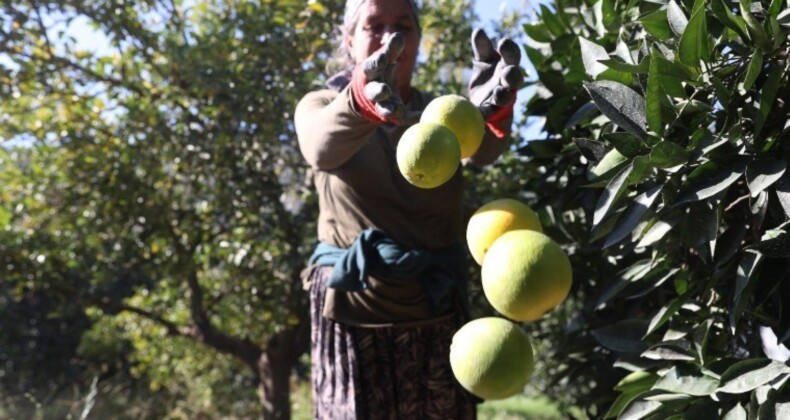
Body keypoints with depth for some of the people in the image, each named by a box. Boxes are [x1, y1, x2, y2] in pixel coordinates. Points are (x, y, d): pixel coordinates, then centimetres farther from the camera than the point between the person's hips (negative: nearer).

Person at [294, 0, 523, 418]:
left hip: (438, 309, 2)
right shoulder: (321, 105, 2)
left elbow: (481, 151, -15)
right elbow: (321, 148, -23)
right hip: (355, 310, -2)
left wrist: (492, 109, -38)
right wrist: (365, 100, -45)